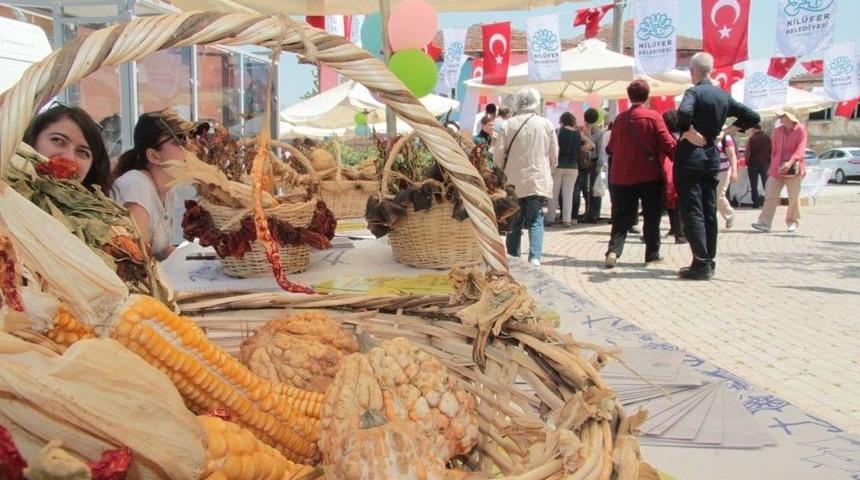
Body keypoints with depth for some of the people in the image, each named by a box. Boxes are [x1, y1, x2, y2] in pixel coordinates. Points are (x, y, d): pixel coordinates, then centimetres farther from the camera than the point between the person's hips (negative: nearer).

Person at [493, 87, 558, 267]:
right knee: (536, 220, 5)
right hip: (538, 180, -1)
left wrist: (506, 170, 15)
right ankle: (535, 257, -7)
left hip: (515, 180, 1)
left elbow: (498, 153, -3)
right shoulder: (546, 124, -3)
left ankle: (512, 257, 16)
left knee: (515, 220, 13)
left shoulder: (511, 123, -4)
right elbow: (554, 155, 4)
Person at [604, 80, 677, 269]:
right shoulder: (653, 117, -8)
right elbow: (668, 144, -11)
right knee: (652, 217, 10)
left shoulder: (620, 118, 2)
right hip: (650, 176, -3)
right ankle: (652, 254, 15)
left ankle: (613, 250, -9)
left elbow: (611, 147, 10)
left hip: (622, 177, 3)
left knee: (622, 218, 7)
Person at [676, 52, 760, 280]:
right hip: (712, 156, 7)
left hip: (690, 156, -7)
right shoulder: (724, 96, 8)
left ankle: (701, 264, -8)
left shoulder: (694, 92, -11)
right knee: (709, 212, 11)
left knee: (692, 212, -5)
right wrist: (729, 130, 12)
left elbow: (683, 112, -33)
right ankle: (709, 261, 17)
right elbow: (752, 117, 12)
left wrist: (690, 132, -19)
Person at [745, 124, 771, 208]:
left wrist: (746, 163, 4)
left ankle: (756, 203, 0)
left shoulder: (751, 139, -6)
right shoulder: (768, 138, 2)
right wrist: (770, 163, 10)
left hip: (753, 164, -2)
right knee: (766, 185, 7)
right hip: (765, 164, 2)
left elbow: (747, 153, -7)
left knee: (754, 186, 3)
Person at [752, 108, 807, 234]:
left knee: (793, 198, 5)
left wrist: (790, 162, -28)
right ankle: (765, 223, -8)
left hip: (793, 169, -4)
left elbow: (800, 149, -16)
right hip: (777, 169, 4)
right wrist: (772, 165, 11)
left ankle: (793, 223, 19)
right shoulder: (778, 130, 9)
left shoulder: (800, 130, -7)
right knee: (770, 196, -4)